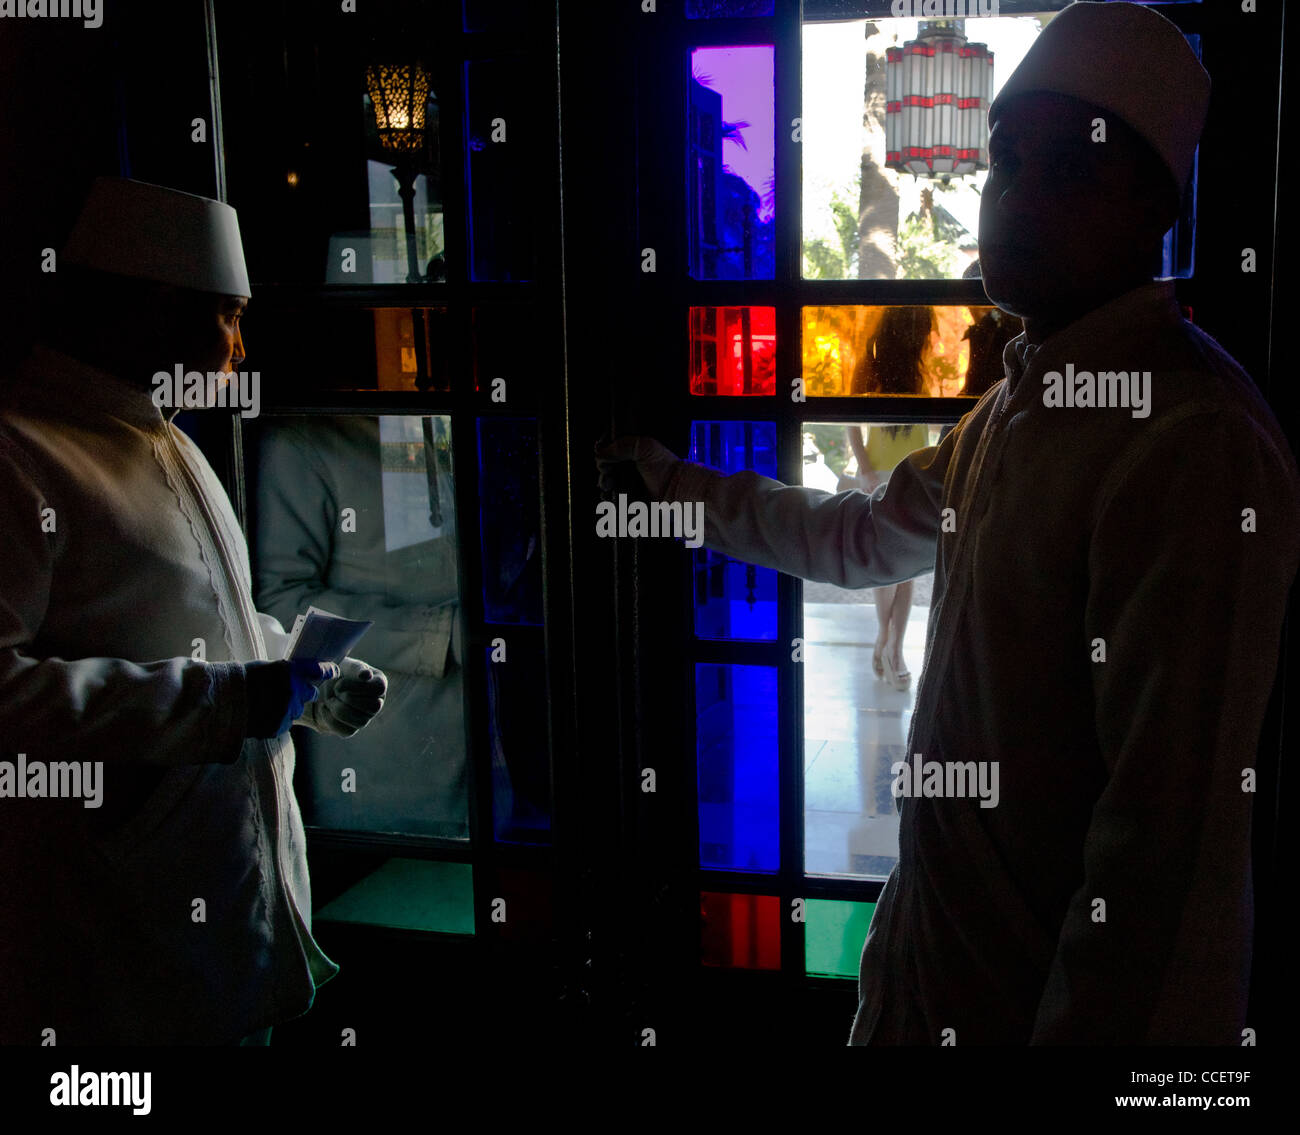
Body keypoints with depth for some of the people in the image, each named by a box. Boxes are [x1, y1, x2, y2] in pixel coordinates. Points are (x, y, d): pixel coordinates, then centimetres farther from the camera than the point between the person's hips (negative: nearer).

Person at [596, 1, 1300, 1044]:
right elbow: (865, 536, 21)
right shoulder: (1020, 400, 6)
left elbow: (1169, 825, -29)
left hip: (1060, 993, -8)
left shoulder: (1191, 444, -27)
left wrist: (1087, 1024, -23)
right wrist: (673, 480, 25)